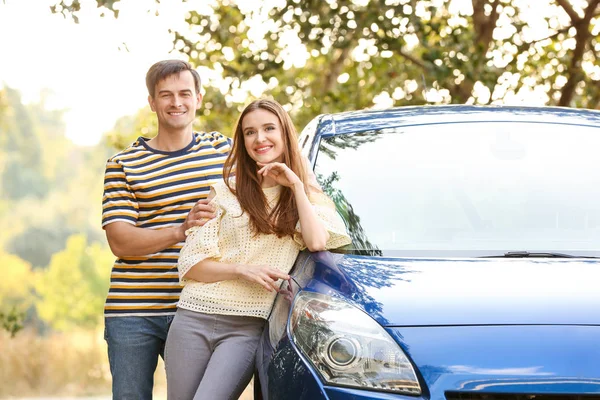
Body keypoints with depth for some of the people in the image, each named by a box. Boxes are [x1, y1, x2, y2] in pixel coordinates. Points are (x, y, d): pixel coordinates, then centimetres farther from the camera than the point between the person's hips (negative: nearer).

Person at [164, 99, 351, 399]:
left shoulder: (307, 196, 12)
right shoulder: (225, 191, 10)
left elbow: (317, 242, -10)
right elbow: (190, 264, 5)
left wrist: (296, 185, -3)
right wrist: (242, 270, -10)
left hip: (246, 328, -2)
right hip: (194, 318, 2)